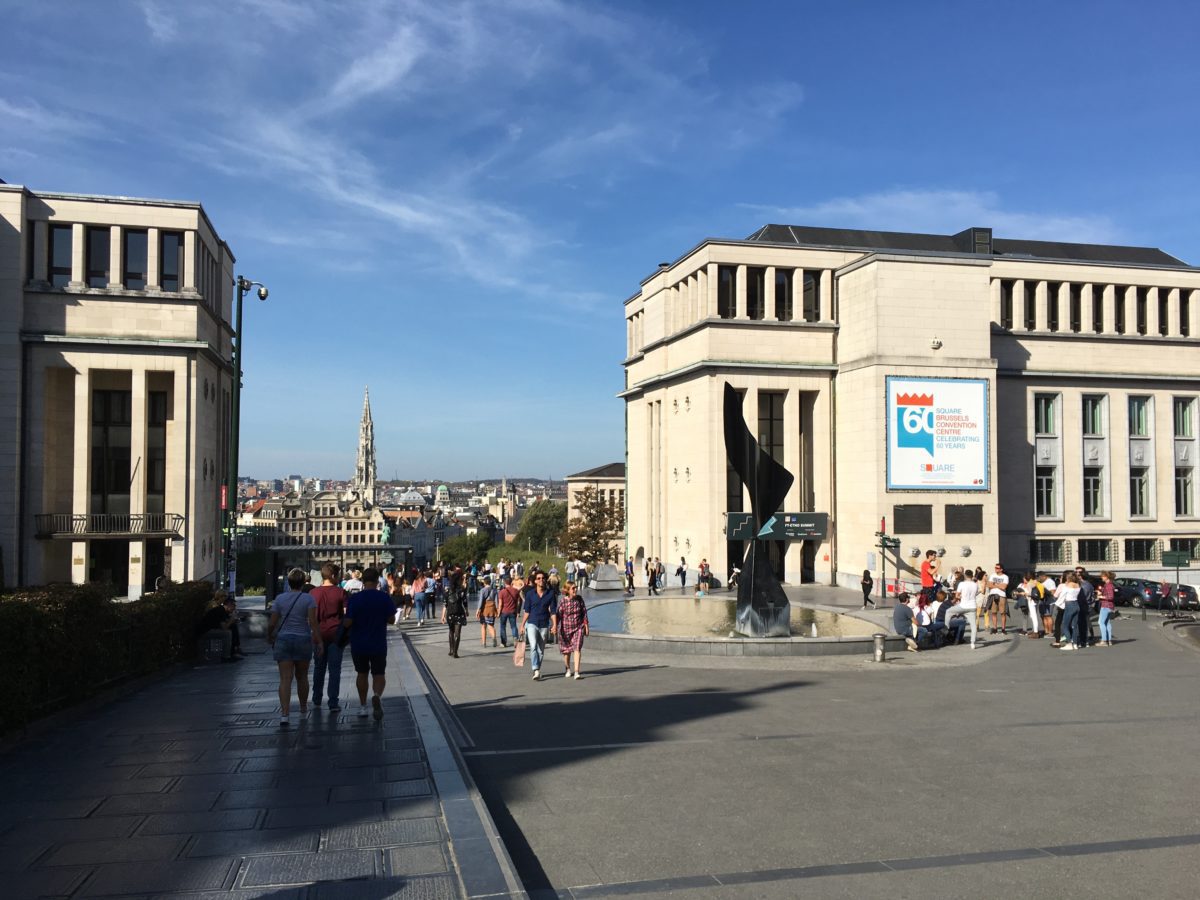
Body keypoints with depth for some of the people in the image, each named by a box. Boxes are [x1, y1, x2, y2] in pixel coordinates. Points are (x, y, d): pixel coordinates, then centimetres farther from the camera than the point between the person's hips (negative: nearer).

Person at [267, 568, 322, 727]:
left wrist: (269, 638, 18)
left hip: (283, 639, 0)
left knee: (285, 678, -3)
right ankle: (303, 710, 31)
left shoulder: (280, 598, 0)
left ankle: (285, 714, -16)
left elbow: (272, 623, 0)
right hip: (303, 639, 0)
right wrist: (318, 642, -9)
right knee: (302, 676, 16)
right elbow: (313, 622, -13)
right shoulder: (308, 598, -6)